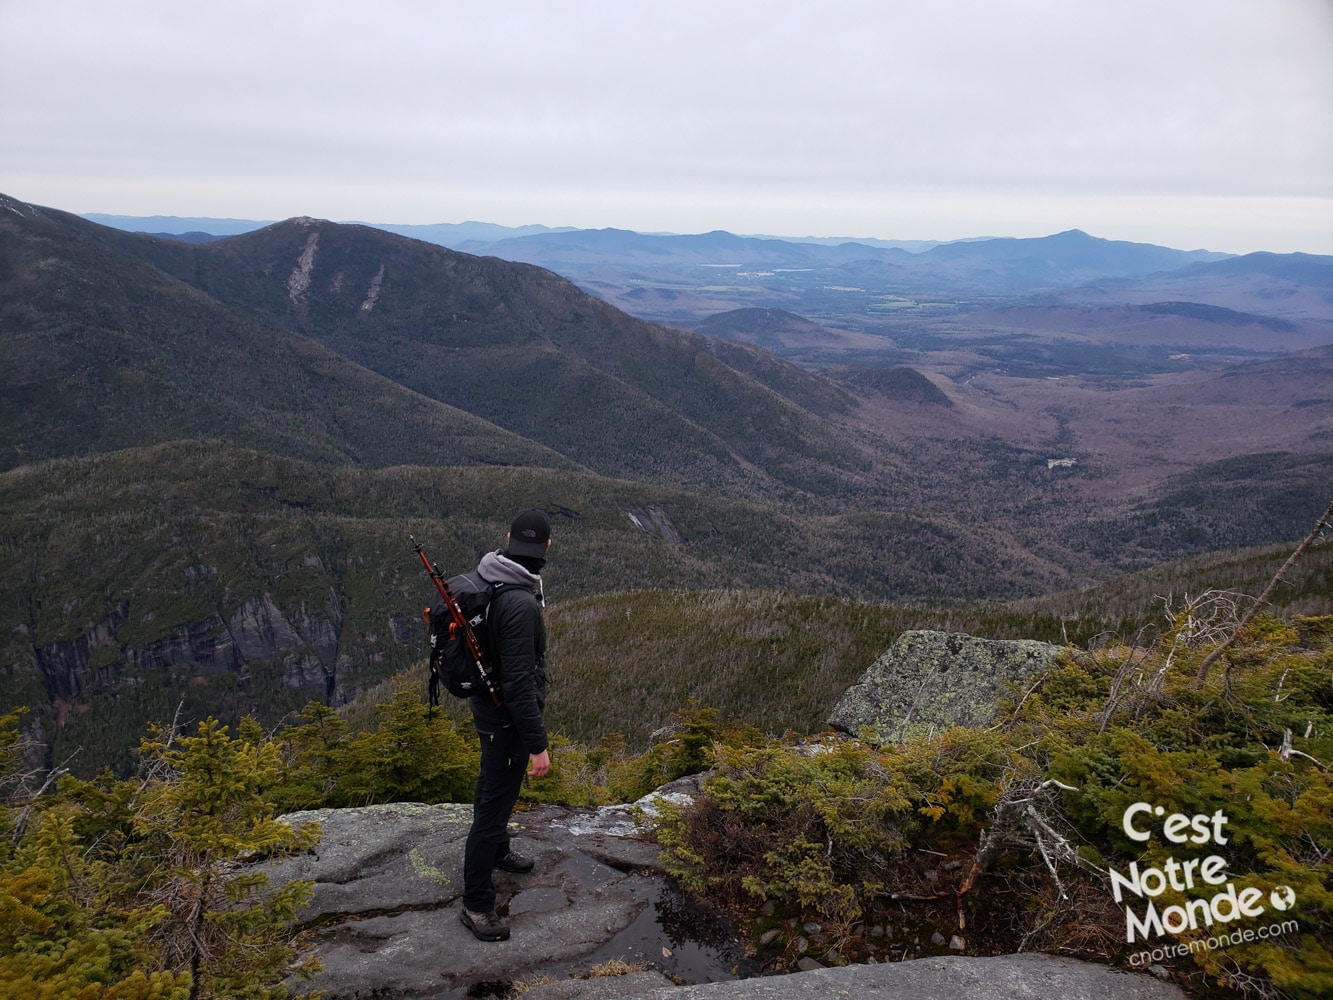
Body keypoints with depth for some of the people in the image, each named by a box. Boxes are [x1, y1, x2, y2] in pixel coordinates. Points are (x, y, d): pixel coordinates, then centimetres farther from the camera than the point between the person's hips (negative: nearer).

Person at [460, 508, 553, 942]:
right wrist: (538, 744, -25)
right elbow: (518, 682, -32)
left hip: (488, 706, 10)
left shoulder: (491, 581, -2)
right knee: (495, 802, 2)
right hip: (507, 719, -10)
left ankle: (496, 849, 53)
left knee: (494, 787, 29)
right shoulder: (521, 603, -33)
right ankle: (476, 904, 15)